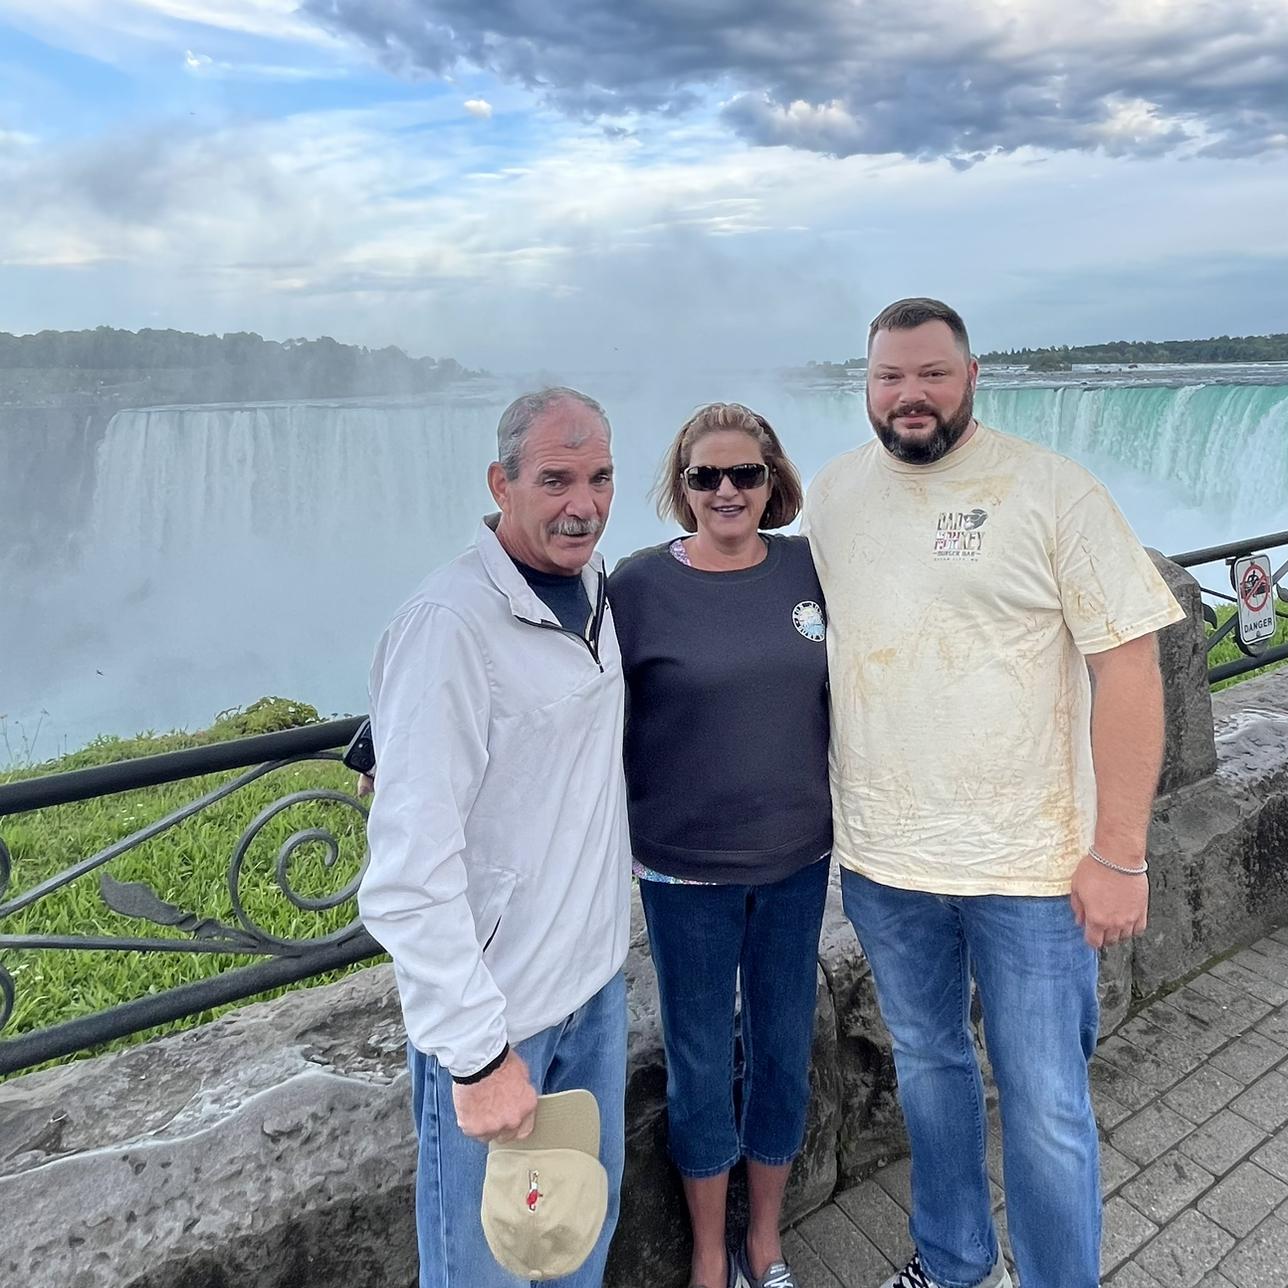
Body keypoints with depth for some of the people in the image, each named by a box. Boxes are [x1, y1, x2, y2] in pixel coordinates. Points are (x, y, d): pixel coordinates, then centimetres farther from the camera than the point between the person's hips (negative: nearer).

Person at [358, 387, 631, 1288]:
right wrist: (476, 1054, -20)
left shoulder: (595, 587, 2)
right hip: (495, 1012, -7)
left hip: (597, 983, 7)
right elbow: (411, 870, -23)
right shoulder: (450, 625, -22)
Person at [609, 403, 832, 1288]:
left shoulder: (809, 569, -2)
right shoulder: (640, 584, -10)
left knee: (784, 1048, 17)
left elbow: (843, 696, 10)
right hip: (685, 867, -2)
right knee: (701, 1059, 13)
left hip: (797, 857, 3)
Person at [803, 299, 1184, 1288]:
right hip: (880, 855, 5)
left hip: (1032, 861, -4)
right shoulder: (832, 495, 3)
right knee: (927, 1064, 22)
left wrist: (1119, 852, -14)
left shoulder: (1052, 490, -10)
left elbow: (1127, 663, -12)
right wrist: (830, 805, 8)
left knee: (1047, 1106, 9)